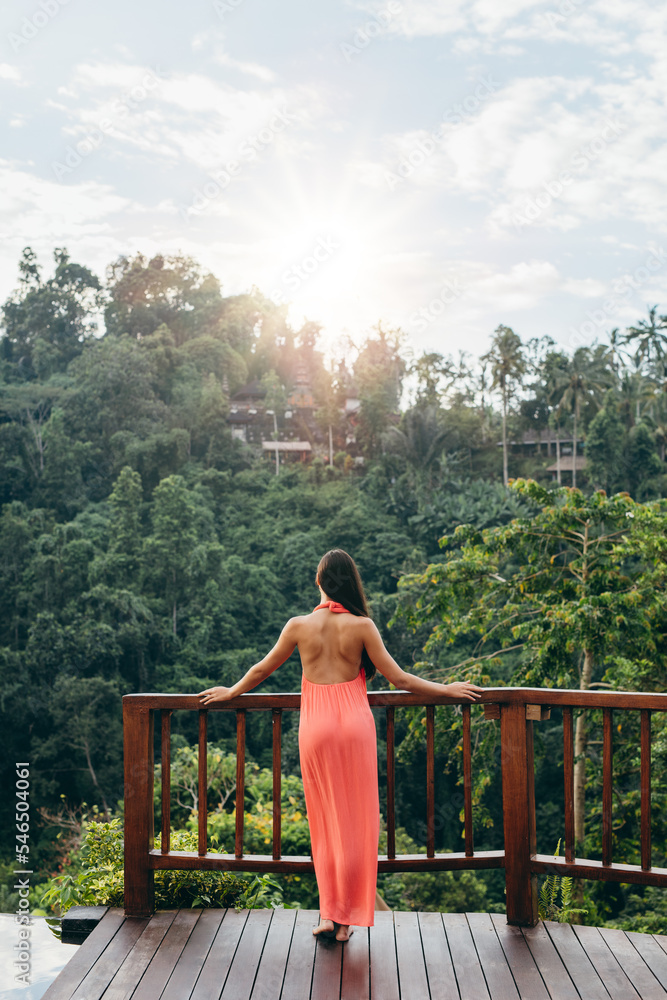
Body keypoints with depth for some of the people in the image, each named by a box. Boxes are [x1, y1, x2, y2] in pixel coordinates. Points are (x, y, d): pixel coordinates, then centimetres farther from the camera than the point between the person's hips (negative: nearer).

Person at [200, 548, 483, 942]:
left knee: (325, 821, 13)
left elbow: (262, 669, 11)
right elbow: (397, 677, -2)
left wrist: (230, 692, 28)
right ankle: (345, 917, 14)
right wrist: (446, 689, 9)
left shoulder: (299, 625, -1)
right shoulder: (362, 625, -5)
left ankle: (329, 913, 14)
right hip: (355, 722, -1)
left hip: (315, 727, 1)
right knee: (354, 821, 9)